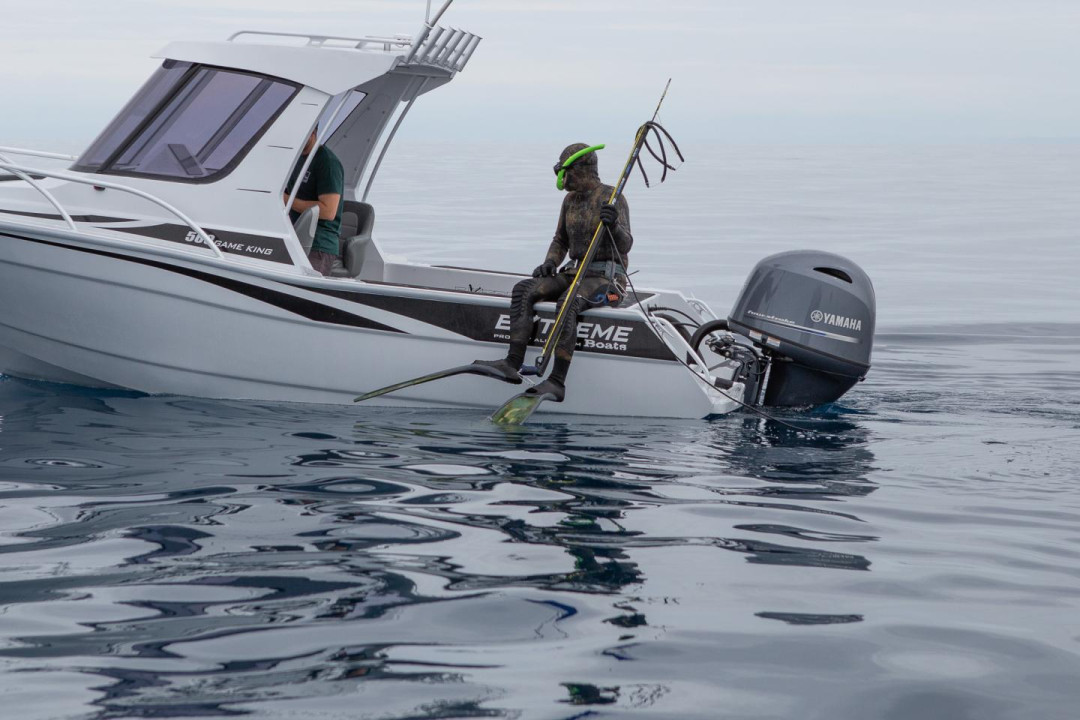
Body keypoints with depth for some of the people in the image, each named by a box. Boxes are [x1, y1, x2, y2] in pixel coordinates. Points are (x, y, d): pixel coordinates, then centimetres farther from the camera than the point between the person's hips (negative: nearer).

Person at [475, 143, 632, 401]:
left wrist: (613, 225, -40)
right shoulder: (571, 200, 14)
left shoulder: (611, 197, -9)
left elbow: (625, 245, -18)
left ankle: (557, 382, -43)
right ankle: (513, 364, -26)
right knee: (524, 289, -14)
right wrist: (550, 263, 2)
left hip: (607, 279, -8)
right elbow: (561, 240, 24)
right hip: (576, 273, 8)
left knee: (568, 302, -37)